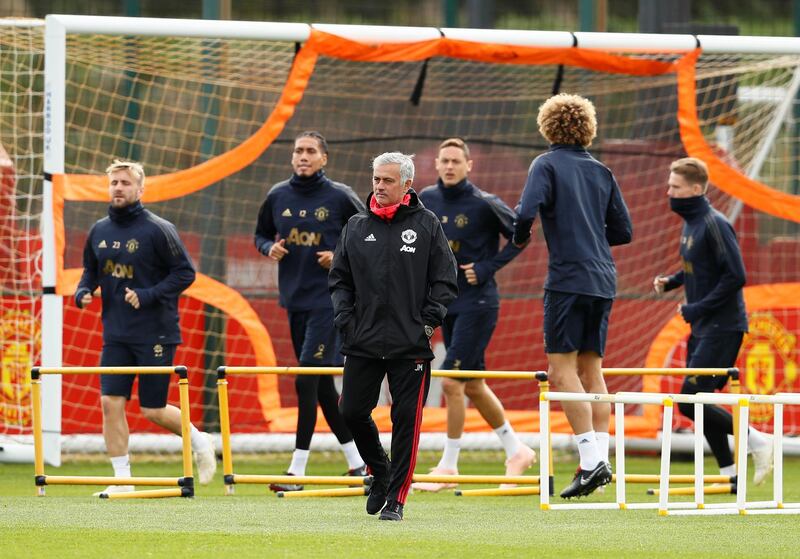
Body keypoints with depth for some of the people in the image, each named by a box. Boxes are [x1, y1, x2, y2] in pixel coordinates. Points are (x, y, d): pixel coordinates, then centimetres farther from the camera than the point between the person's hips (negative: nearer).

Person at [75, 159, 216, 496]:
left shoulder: (158, 230, -10)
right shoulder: (99, 232, 7)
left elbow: (185, 272, -9)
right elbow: (91, 270, 21)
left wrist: (147, 295, -19)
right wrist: (83, 292, -1)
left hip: (155, 334, -5)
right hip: (115, 335, 5)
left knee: (153, 410, -2)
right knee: (111, 403, -5)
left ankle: (199, 442, 26)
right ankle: (122, 480, 2)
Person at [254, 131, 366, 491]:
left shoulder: (339, 197, -5)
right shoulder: (278, 197, 7)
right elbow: (261, 234, 20)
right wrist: (270, 248, -1)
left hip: (329, 298, -6)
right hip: (295, 299, 6)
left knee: (308, 380, -13)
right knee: (322, 383, 11)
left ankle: (298, 469, -13)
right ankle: (355, 460, 22)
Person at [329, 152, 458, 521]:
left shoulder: (426, 224, 2)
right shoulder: (356, 227, 9)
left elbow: (445, 281, 3)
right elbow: (339, 279, 14)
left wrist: (429, 322, -6)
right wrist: (345, 320, 1)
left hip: (410, 344, -3)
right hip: (362, 341, 3)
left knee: (406, 418, -3)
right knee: (352, 411, 3)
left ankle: (396, 498, 4)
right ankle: (380, 471, 29)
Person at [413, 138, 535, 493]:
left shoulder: (484, 204, -12)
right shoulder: (426, 201, 5)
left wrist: (487, 267, -12)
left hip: (478, 304, -7)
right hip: (446, 303, 7)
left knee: (452, 382, -11)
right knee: (473, 386, 13)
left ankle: (448, 466, -3)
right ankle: (516, 451, 28)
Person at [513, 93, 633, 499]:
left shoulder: (547, 165, -3)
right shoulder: (601, 172, 14)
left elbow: (526, 212, -17)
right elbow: (623, 231, 14)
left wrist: (520, 238, 4)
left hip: (568, 278, -6)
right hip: (603, 280, 6)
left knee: (562, 368, -6)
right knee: (591, 370, 11)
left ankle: (591, 459, -17)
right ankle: (600, 458, 5)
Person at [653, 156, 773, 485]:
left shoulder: (714, 225, -17)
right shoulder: (690, 222, 11)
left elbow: (735, 276, -21)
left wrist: (697, 309, -18)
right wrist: (671, 282, 7)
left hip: (722, 328, -9)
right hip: (702, 328, 9)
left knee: (690, 402, -13)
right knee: (696, 403, 9)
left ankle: (755, 440, -2)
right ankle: (728, 471, 15)